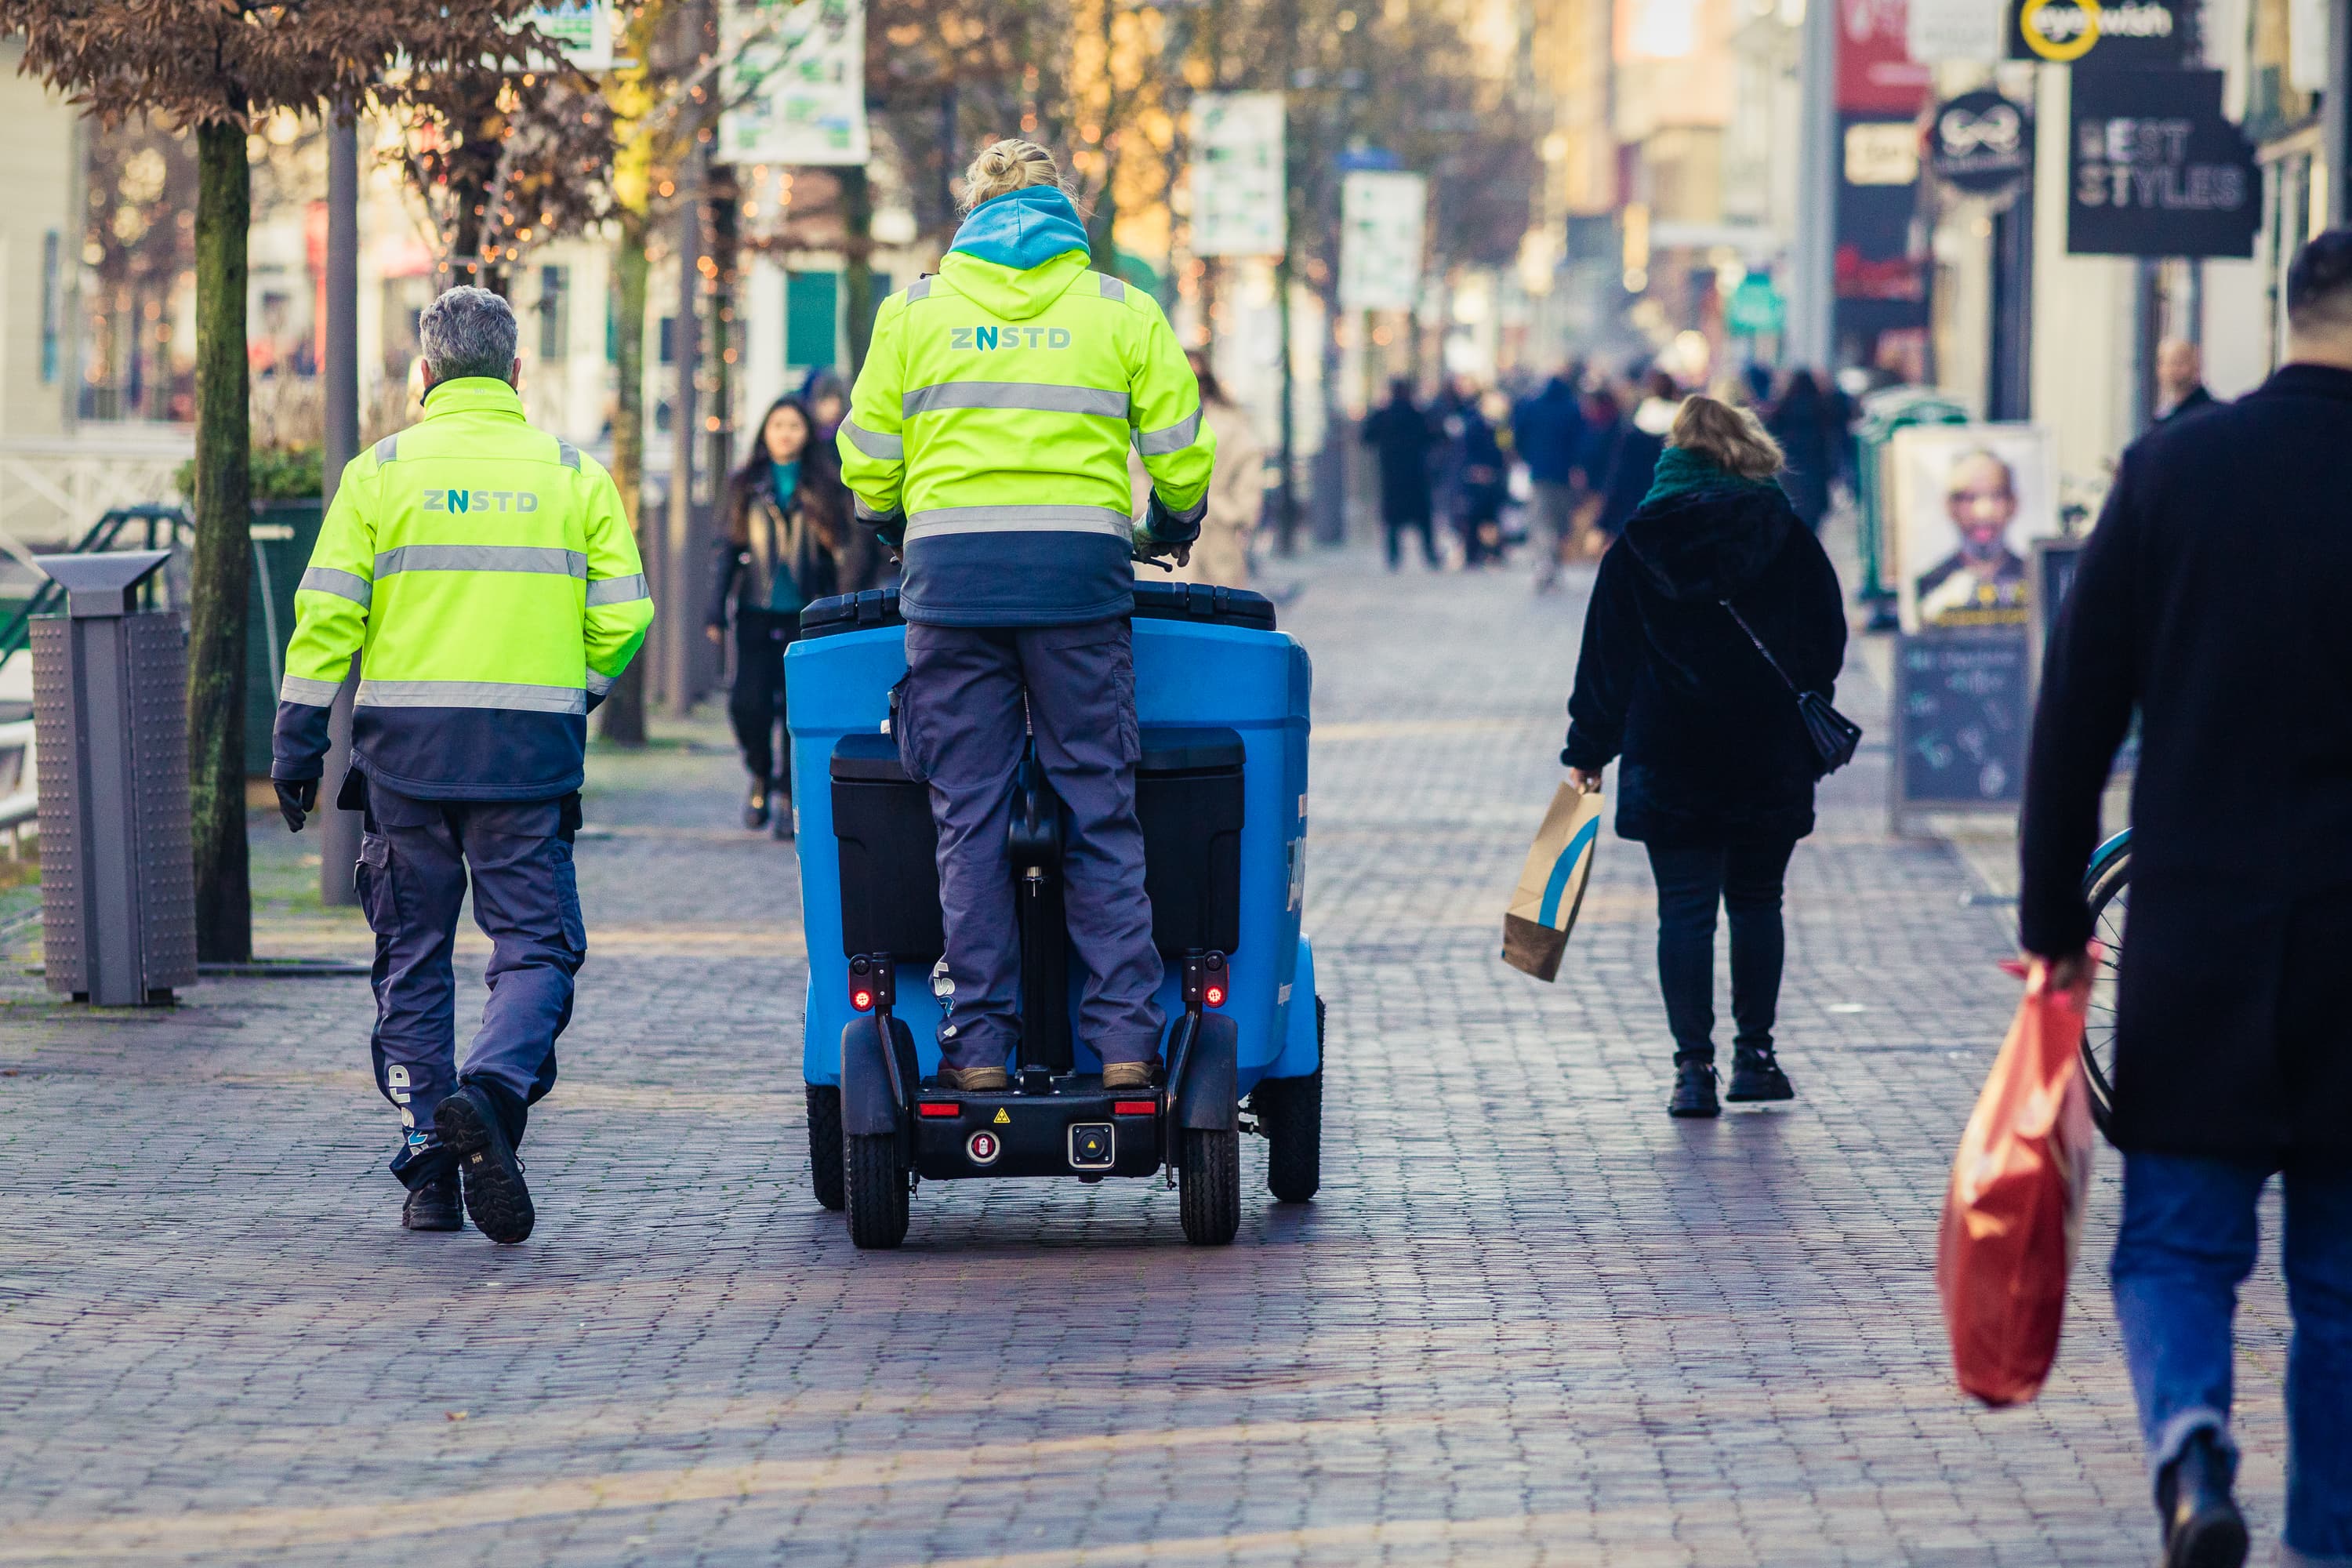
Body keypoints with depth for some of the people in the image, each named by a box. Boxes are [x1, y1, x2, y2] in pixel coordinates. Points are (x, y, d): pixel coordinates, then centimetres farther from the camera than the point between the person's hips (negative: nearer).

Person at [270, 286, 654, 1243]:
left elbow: (327, 614, -2)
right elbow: (622, 617, 2)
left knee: (413, 955, 10)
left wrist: (297, 741, 3)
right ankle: (493, 1090, -26)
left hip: (406, 742, 0)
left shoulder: (382, 471, 3)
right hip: (530, 750, 0)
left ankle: (428, 1166, 8)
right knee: (537, 946, 3)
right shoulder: (573, 474, 6)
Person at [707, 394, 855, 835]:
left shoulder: (825, 487, 7)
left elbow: (841, 551, 7)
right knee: (749, 703, -12)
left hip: (806, 616, -1)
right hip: (757, 613, 1)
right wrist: (716, 612, 5)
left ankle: (787, 798, 6)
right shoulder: (745, 485, 10)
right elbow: (730, 550, 11)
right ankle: (760, 776, 14)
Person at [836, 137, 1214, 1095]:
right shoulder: (1121, 310, 9)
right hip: (1080, 572, 0)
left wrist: (896, 532, 32)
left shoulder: (915, 310, 10)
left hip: (951, 576, 0)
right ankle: (1123, 1040, -3)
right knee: (1100, 814, 3)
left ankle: (980, 1042, 0)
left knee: (969, 816, 3)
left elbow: (868, 460, 11)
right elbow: (1180, 452, 11)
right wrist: (1172, 531, 31)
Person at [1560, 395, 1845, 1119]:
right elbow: (1827, 642, 3)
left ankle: (1694, 1066, -4)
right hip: (1770, 759, 1)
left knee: (1685, 910, 1)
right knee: (1756, 902, 13)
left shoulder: (1638, 545, -1)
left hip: (1669, 759, -1)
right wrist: (1801, 717, 18)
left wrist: (1588, 752, 7)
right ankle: (1755, 1055, 16)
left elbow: (1606, 659, 1)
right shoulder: (1783, 535, -1)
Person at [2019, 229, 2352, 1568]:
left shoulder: (2174, 468, -2)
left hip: (2194, 933, 1)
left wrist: (2056, 916, 8)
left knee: (2178, 1241, 7)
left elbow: (2079, 707, 0)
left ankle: (2191, 1435, -20)